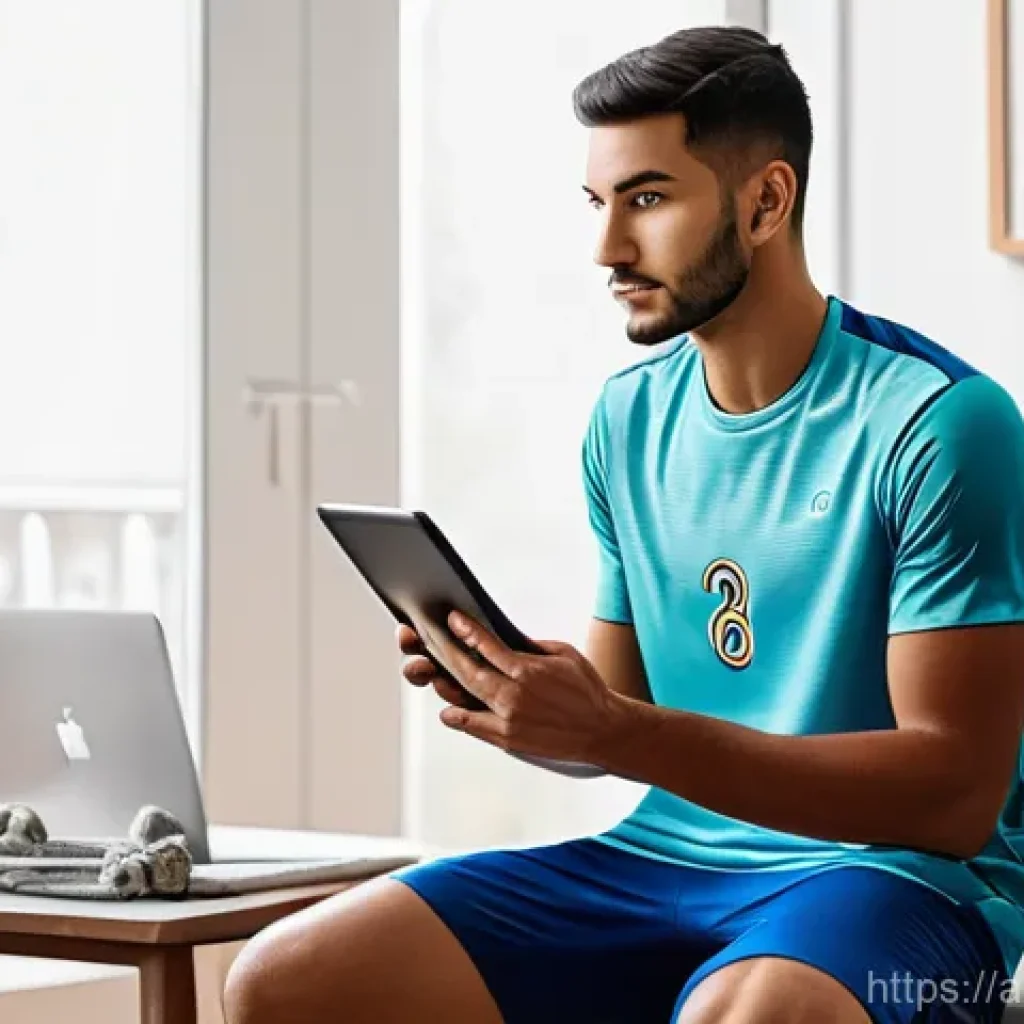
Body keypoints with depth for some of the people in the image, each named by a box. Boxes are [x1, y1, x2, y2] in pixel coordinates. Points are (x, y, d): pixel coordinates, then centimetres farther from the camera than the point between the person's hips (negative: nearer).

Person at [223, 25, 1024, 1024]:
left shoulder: (937, 424, -12)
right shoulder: (628, 418, 10)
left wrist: (615, 731, -23)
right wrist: (505, 696, -6)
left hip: (902, 875, -6)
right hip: (664, 861, 6)